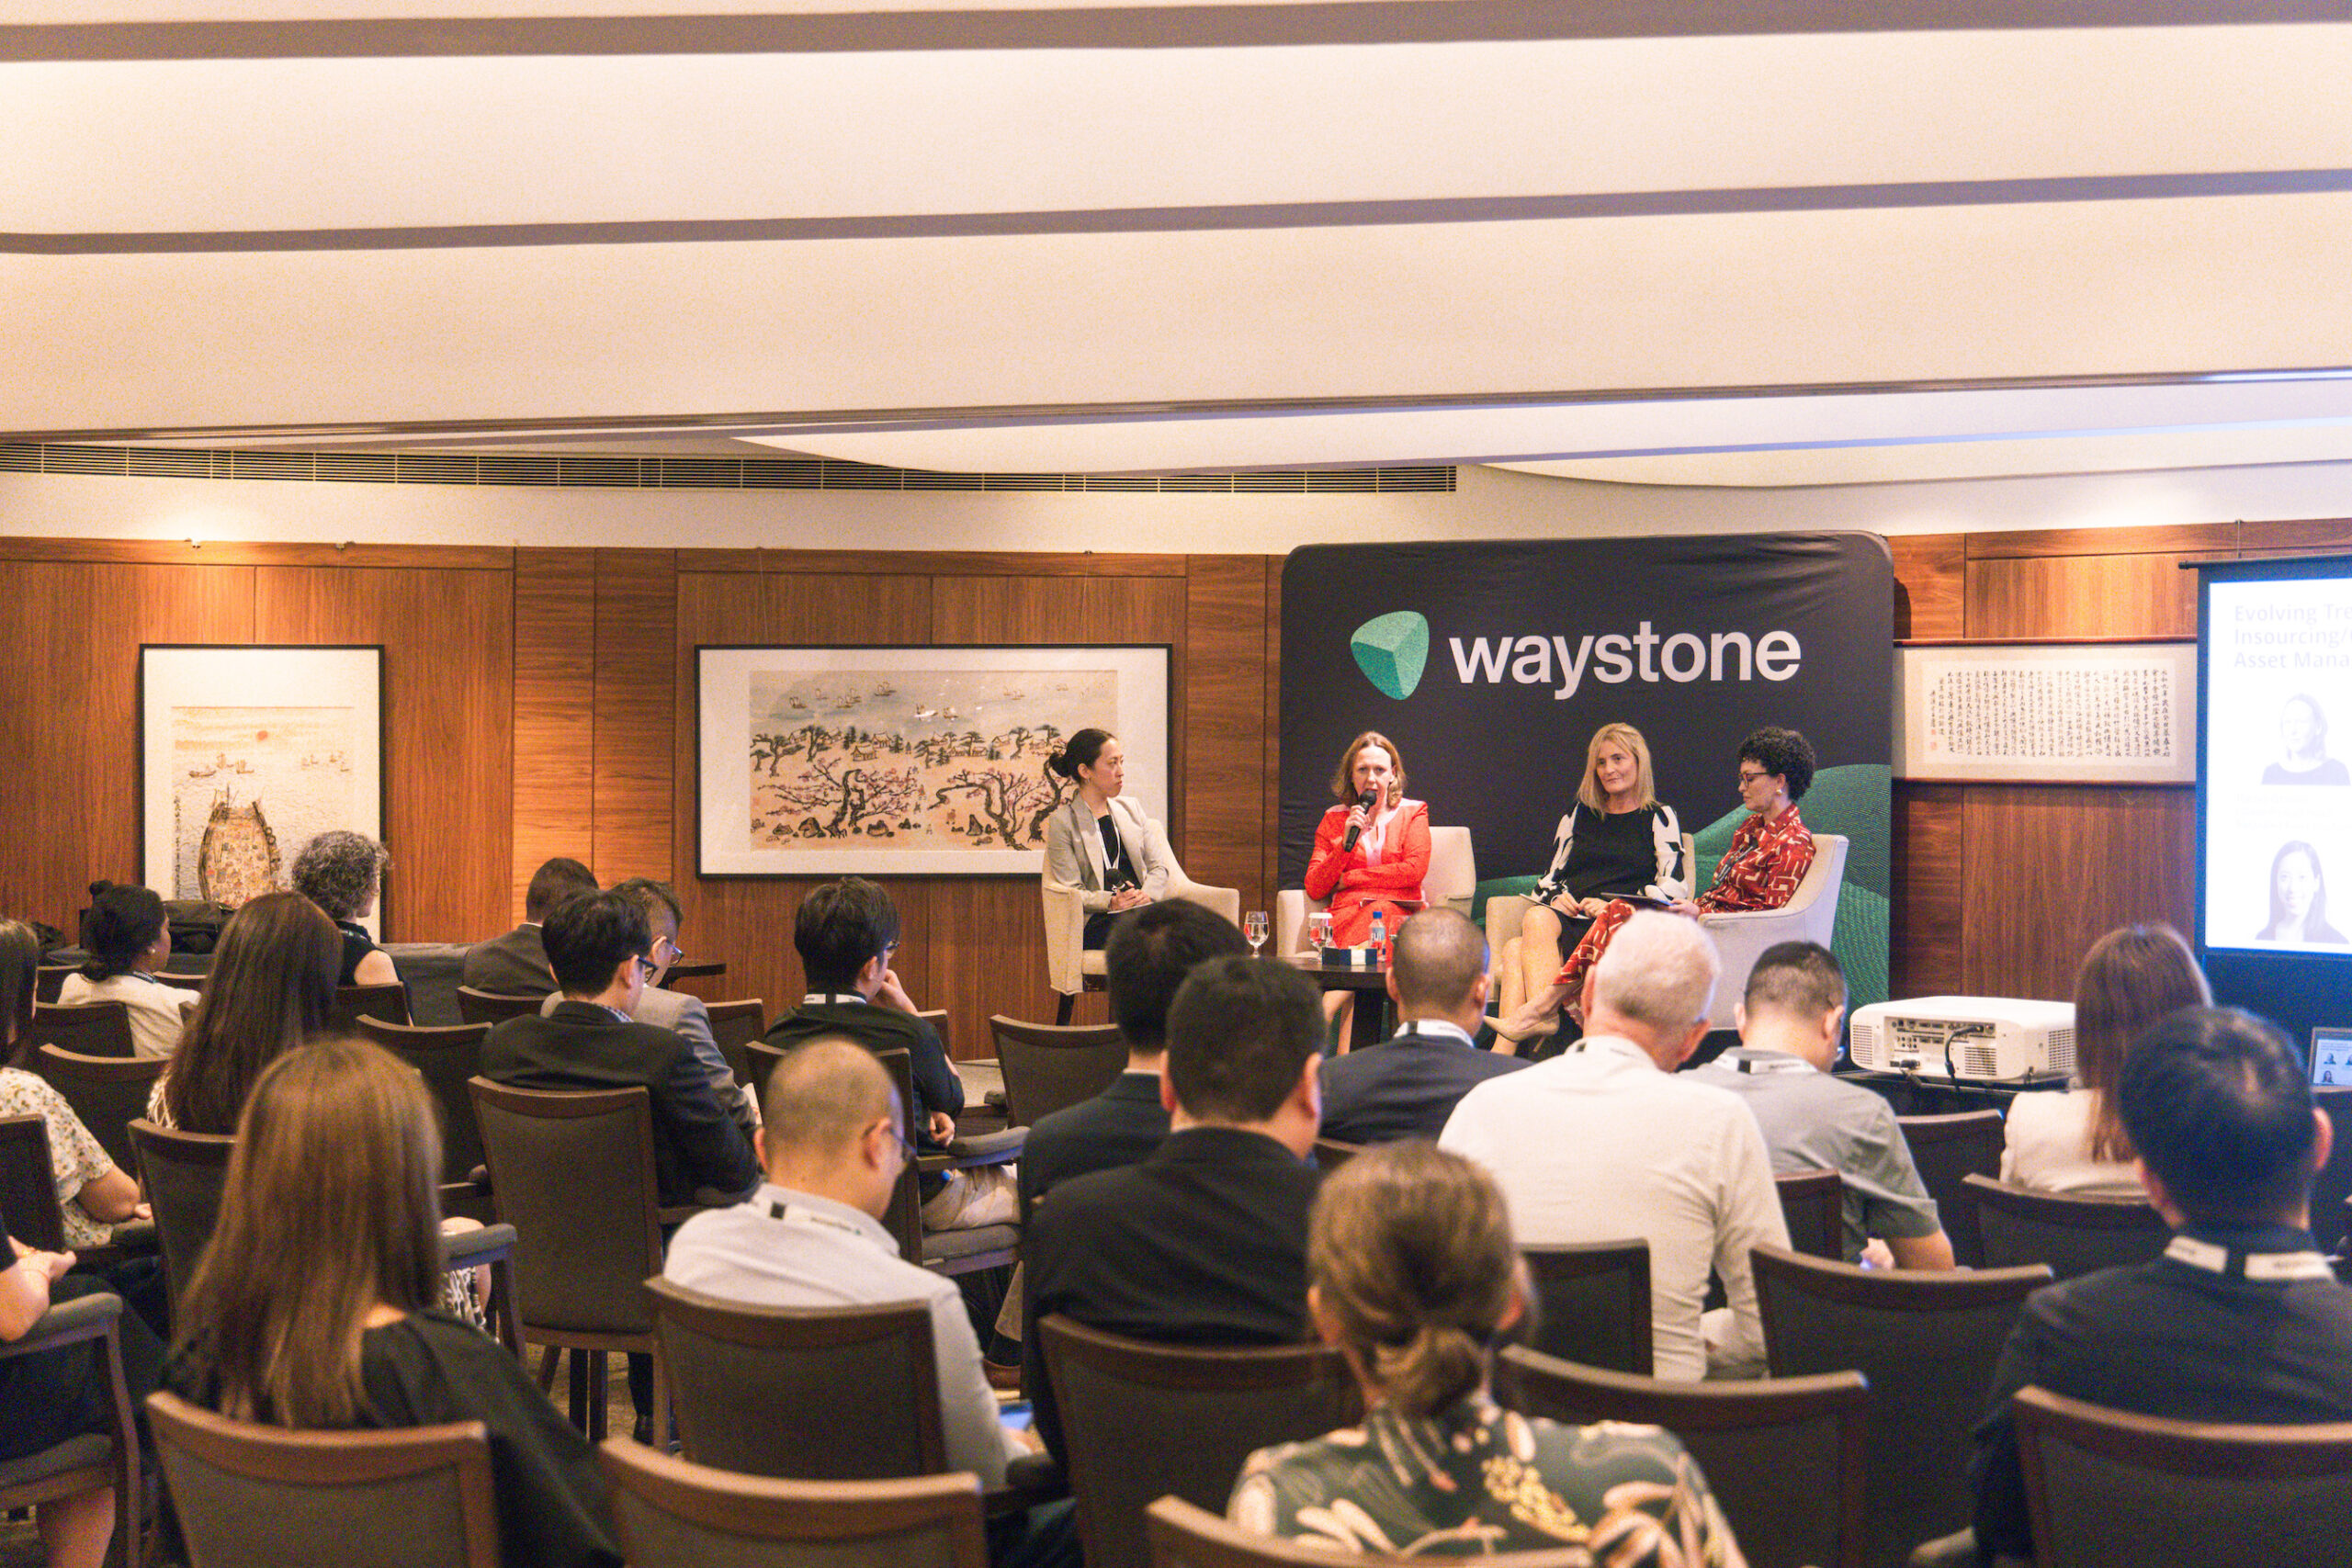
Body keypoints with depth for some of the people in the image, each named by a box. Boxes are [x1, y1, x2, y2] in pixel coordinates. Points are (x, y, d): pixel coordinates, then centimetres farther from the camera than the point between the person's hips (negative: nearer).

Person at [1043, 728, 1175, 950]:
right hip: (1099, 922, -5)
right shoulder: (1061, 822, 7)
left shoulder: (1130, 809, 24)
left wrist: (1147, 895, -7)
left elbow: (1158, 866, 17)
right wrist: (1110, 902, -19)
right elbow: (1072, 891, 0)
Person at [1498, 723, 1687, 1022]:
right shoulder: (1580, 813, 27)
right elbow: (1550, 877, 26)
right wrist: (1556, 898, 1)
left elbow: (1673, 887, 1)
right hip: (1570, 916, 4)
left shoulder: (1658, 817, 14)